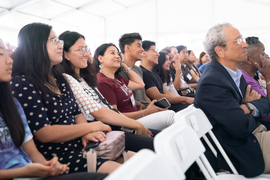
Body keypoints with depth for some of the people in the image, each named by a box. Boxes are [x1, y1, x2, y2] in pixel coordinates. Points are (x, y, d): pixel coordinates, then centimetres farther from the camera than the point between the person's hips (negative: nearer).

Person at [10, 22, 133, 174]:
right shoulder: (22, 84, -12)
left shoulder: (58, 79, 13)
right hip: (58, 157, -7)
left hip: (82, 146, 8)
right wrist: (90, 127, -12)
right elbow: (44, 134, -19)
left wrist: (87, 133, -9)